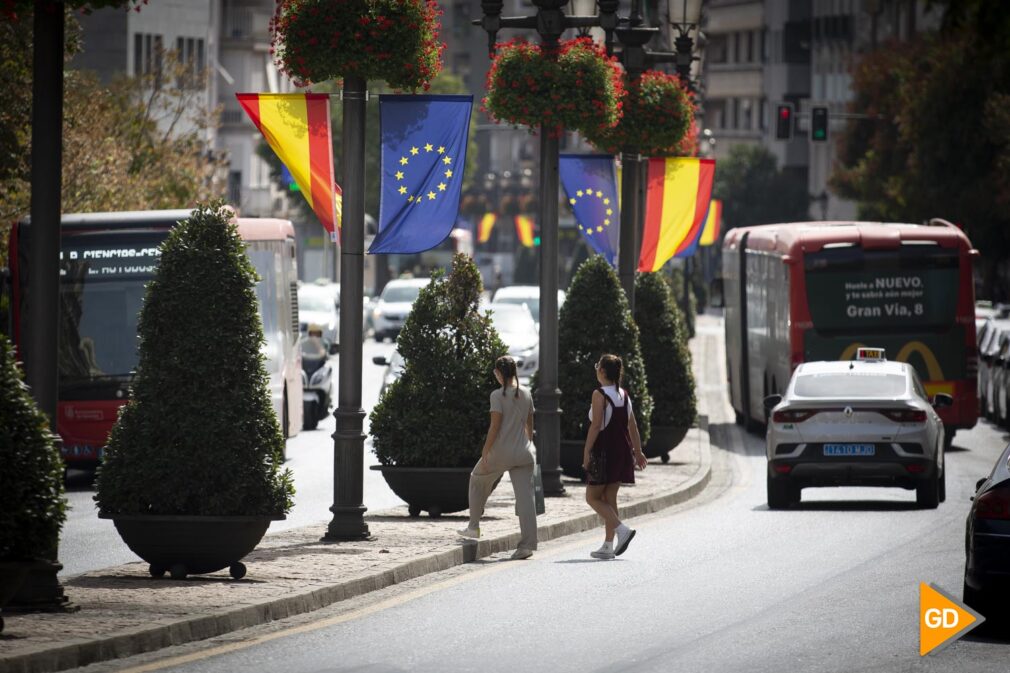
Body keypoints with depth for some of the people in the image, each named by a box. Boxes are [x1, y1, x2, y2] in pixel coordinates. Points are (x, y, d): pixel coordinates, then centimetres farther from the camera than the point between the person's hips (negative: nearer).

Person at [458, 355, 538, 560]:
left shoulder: (498, 395, -11)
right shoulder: (526, 394, 7)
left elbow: (495, 426, -14)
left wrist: (485, 452, -10)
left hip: (500, 451, -4)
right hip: (523, 453, 4)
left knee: (478, 480, 23)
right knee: (525, 495, -1)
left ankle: (474, 526, 28)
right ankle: (527, 544, -9)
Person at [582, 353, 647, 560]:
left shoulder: (600, 395, -12)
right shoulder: (624, 395, 9)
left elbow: (596, 425, -18)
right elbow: (632, 426, 11)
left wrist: (586, 452, -15)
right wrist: (638, 451, 17)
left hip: (604, 450, -7)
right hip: (622, 450, 7)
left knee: (592, 497, 2)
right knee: (609, 498, 12)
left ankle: (621, 529, -17)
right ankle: (608, 546, 10)